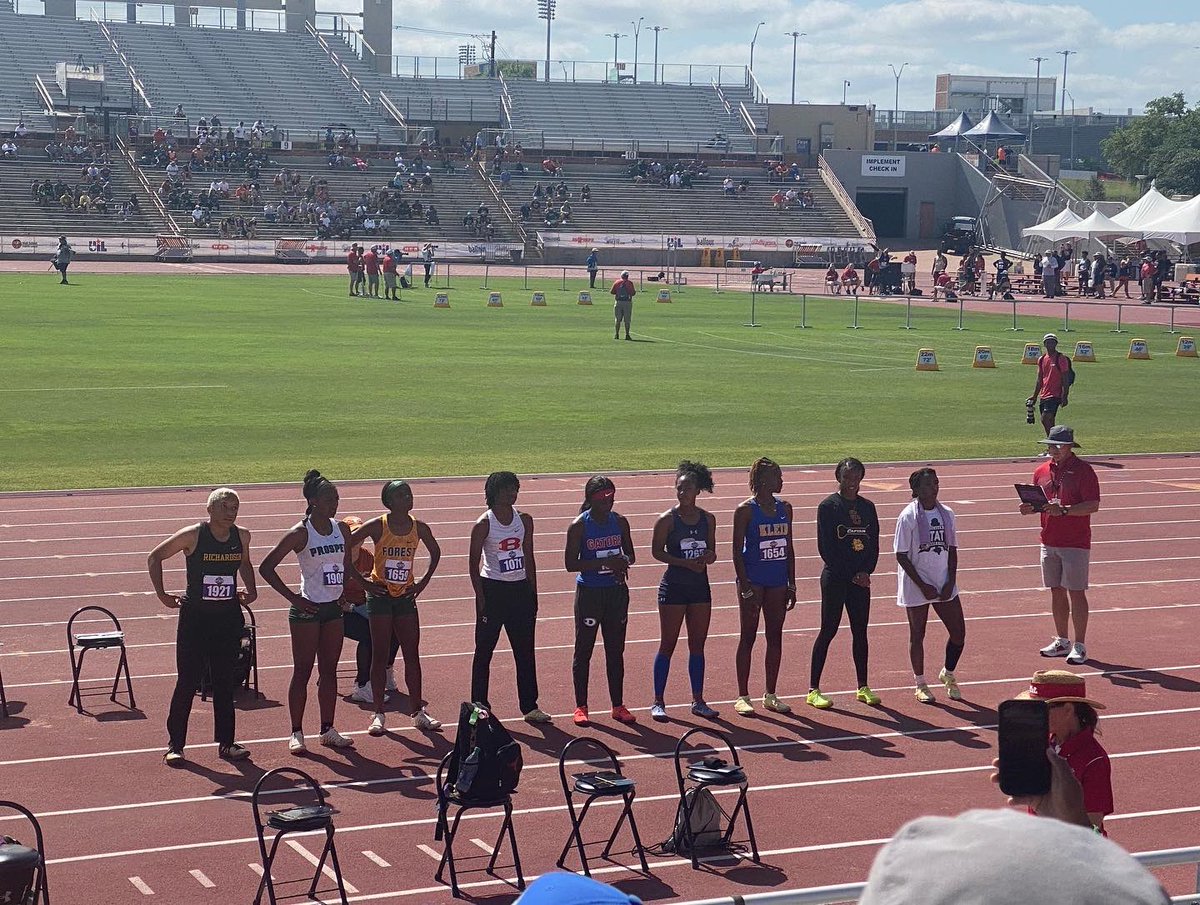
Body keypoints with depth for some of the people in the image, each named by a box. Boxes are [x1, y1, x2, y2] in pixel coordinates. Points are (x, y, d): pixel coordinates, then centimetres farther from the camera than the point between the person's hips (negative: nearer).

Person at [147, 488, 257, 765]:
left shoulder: (242, 536, 0)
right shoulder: (192, 536, -13)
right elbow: (154, 557, -2)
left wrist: (251, 590, 10)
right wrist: (162, 595, -5)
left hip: (229, 618, 4)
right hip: (195, 617, -4)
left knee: (225, 683, 9)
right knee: (188, 683, -1)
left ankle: (226, 742, 17)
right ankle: (175, 744, 7)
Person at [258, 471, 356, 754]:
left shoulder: (341, 529, 4)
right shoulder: (300, 534, -13)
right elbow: (266, 567, -13)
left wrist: (345, 593, 9)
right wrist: (292, 597, -14)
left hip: (334, 608, 6)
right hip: (307, 609, -6)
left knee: (329, 670, 10)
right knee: (302, 671, 0)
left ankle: (327, 730, 18)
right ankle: (296, 733, 6)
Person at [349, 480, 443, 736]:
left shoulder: (419, 528, -1)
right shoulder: (377, 526, -12)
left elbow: (435, 553, 17)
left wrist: (424, 581, 7)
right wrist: (362, 580, -12)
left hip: (406, 597, 3)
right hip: (380, 595, -3)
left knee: (412, 655, 4)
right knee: (380, 655, 0)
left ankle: (417, 711, 11)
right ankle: (378, 714, 5)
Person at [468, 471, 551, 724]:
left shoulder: (524, 520, 6)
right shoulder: (484, 524, -9)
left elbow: (529, 558, 11)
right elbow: (473, 563, -7)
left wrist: (533, 593, 8)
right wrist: (481, 597, -11)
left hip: (520, 589, 5)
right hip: (493, 589, -5)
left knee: (525, 651, 7)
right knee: (484, 650, 2)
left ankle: (529, 706, 14)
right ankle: (480, 706, 10)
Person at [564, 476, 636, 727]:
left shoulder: (620, 522, 4)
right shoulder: (579, 526, -10)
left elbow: (630, 554, 14)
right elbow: (570, 564, -14)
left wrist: (623, 563, -10)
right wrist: (605, 563, -22)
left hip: (616, 591, 4)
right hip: (589, 592, -4)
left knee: (616, 650, 9)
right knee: (583, 650, 3)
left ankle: (618, 705, 18)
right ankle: (581, 706, 12)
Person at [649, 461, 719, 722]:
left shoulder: (707, 519, 6)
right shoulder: (667, 519, -7)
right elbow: (657, 552, -8)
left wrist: (709, 556, -10)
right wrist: (686, 563, -19)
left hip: (700, 586, 4)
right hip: (674, 587, -4)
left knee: (697, 645, 8)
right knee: (667, 645, -1)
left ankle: (698, 701, 16)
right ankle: (658, 702, 6)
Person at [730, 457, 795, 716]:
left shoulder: (784, 508, 9)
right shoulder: (746, 510, -8)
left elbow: (789, 548, 14)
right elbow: (737, 551, -9)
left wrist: (791, 584, 11)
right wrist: (745, 588, -15)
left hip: (778, 581, 6)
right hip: (753, 580, -6)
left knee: (775, 637, 8)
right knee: (748, 637, 0)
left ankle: (770, 695, 17)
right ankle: (742, 696, 6)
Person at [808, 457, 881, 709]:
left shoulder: (867, 507, 10)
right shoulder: (828, 506, -6)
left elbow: (874, 544, 10)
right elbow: (825, 548, -10)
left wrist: (866, 571, -6)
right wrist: (851, 575, -11)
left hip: (860, 578, 5)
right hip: (835, 578, -5)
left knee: (860, 630, 8)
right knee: (828, 630, -3)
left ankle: (863, 687, 17)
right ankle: (813, 689, 1)